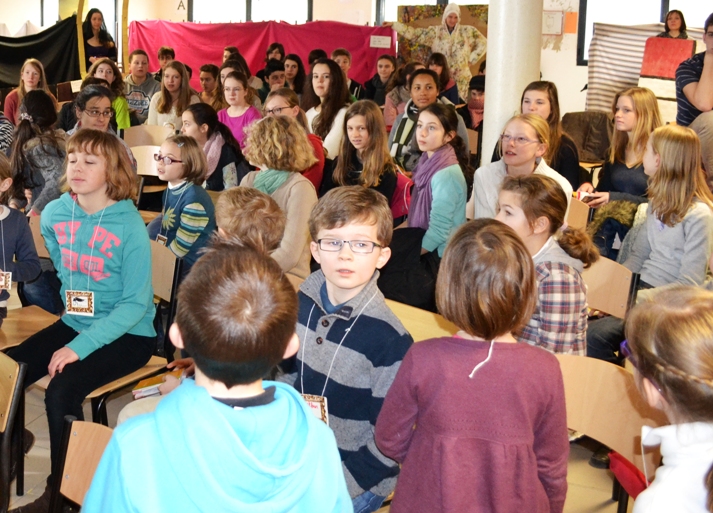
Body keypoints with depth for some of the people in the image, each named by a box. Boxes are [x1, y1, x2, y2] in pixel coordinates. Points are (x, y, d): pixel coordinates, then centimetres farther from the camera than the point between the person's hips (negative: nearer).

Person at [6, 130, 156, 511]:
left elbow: (135, 303, -20)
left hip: (127, 334, -6)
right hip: (75, 323, 6)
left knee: (61, 392, -26)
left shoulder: (129, 225, -18)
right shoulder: (54, 215, -1)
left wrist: (81, 347, -25)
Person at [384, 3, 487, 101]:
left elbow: (483, 44, 8)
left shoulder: (467, 31, 3)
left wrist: (470, 60, 2)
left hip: (461, 77, -1)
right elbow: (414, 34, 4)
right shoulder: (435, 31, 5)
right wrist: (393, 25, 0)